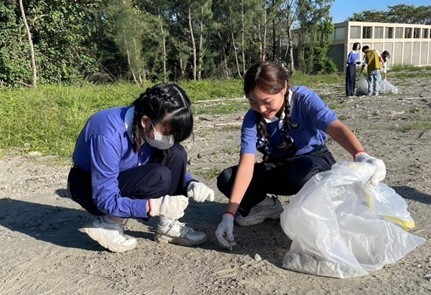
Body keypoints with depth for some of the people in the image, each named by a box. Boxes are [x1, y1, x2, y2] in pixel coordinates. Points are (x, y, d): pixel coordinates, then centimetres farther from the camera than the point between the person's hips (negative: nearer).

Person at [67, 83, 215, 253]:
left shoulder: (152, 129, -16)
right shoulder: (108, 136, -36)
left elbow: (175, 167, -1)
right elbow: (106, 200, -33)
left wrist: (191, 184, -22)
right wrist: (155, 206, -43)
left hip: (125, 178, 6)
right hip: (89, 188, -6)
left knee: (176, 154, -16)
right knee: (159, 177, -30)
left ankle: (167, 225, -5)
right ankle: (108, 225, -11)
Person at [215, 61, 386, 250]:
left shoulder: (303, 99, -23)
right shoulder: (252, 118, -16)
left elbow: (335, 127, -38)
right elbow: (246, 164, -25)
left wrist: (361, 156, -60)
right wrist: (229, 214, -34)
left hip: (314, 162, -2)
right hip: (278, 168, 3)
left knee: (299, 173, -40)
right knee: (226, 179, -18)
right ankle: (268, 206, 3)